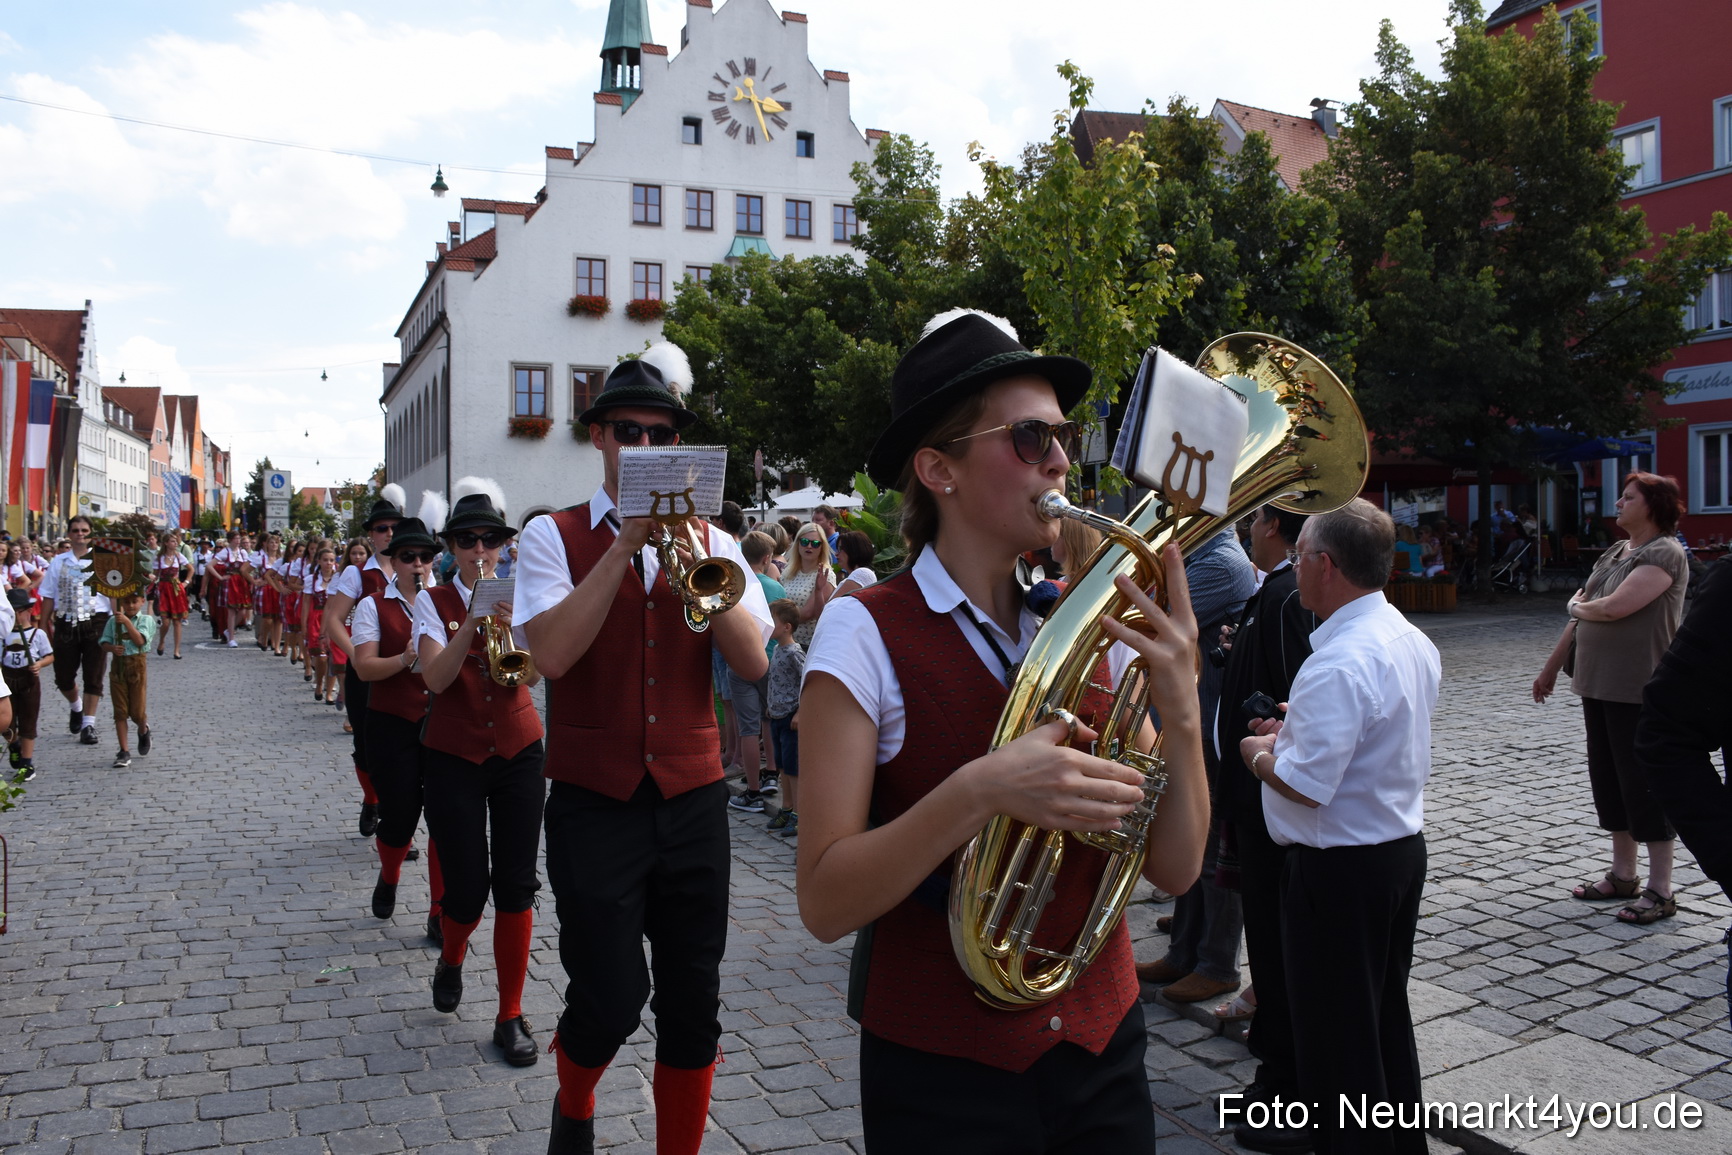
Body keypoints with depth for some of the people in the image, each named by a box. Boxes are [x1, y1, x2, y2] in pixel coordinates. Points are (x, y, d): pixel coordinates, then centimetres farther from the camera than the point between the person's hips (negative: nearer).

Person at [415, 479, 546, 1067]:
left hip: (518, 754, 1)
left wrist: (511, 630, -31)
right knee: (467, 887, -1)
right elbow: (436, 677, -18)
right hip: (454, 758, -1)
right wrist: (473, 623, -31)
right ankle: (450, 959, 34)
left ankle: (511, 1015, 12)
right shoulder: (435, 603, -2)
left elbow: (532, 674, -12)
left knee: (516, 885, -1)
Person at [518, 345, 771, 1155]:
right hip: (594, 804, -2)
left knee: (694, 1002, 7)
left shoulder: (710, 543, 7)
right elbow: (553, 653, -16)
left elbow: (752, 662, -5)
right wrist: (627, 541, -17)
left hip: (692, 800, 3)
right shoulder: (555, 536, 1)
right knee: (610, 1000, -3)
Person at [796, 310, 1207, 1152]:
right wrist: (980, 791, -32)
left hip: (1101, 1050, 5)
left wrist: (1179, 712, -19)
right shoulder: (869, 633, -15)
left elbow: (1174, 869, -3)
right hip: (946, 1075, -4)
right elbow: (825, 904, -19)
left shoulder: (1086, 630, -1)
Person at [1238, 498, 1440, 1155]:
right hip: (1404, 849, 10)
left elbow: (1306, 786, -28)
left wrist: (1259, 754, -9)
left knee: (1336, 1035, 5)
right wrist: (1296, 735, 11)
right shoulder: (1413, 642, 5)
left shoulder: (1339, 663, -26)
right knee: (1387, 1015, 23)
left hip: (1338, 868, -10)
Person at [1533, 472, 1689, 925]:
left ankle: (1660, 890, 6)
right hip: (1598, 684, 9)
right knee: (1608, 779, 14)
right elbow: (1582, 614, 19)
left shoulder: (1664, 554, -13)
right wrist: (1552, 666, 21)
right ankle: (1623, 875, 26)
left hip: (1640, 691, -9)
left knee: (1645, 783, -3)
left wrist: (1578, 604, -3)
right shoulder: (1615, 553, 14)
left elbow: (1614, 607, -25)